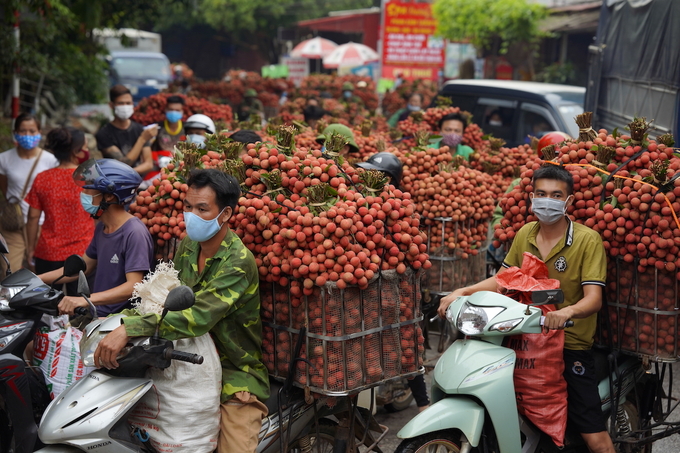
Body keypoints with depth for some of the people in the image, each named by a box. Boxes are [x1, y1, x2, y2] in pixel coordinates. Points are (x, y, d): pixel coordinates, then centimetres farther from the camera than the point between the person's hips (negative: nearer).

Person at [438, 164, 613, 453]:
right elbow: (502, 279, 14)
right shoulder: (525, 234, 7)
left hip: (570, 345, -5)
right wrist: (462, 293, -2)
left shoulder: (587, 240, -10)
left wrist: (567, 311, -39)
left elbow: (593, 299, -17)